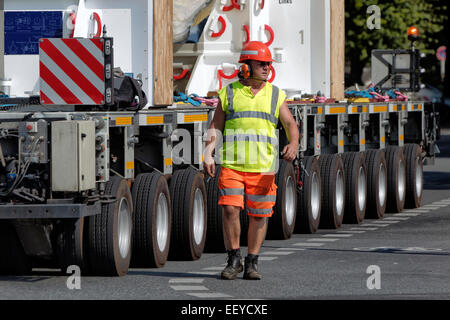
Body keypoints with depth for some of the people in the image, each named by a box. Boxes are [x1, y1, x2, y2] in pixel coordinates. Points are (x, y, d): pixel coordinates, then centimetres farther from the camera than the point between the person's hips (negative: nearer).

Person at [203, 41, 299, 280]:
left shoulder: (275, 95, 8)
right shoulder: (229, 93, 5)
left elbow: (290, 124, 3)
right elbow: (215, 126, 6)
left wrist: (293, 145, -18)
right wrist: (208, 155, -7)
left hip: (263, 168, 1)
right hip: (232, 165, -1)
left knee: (259, 215, 2)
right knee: (230, 209, -10)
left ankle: (252, 264, 14)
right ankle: (234, 260, 5)